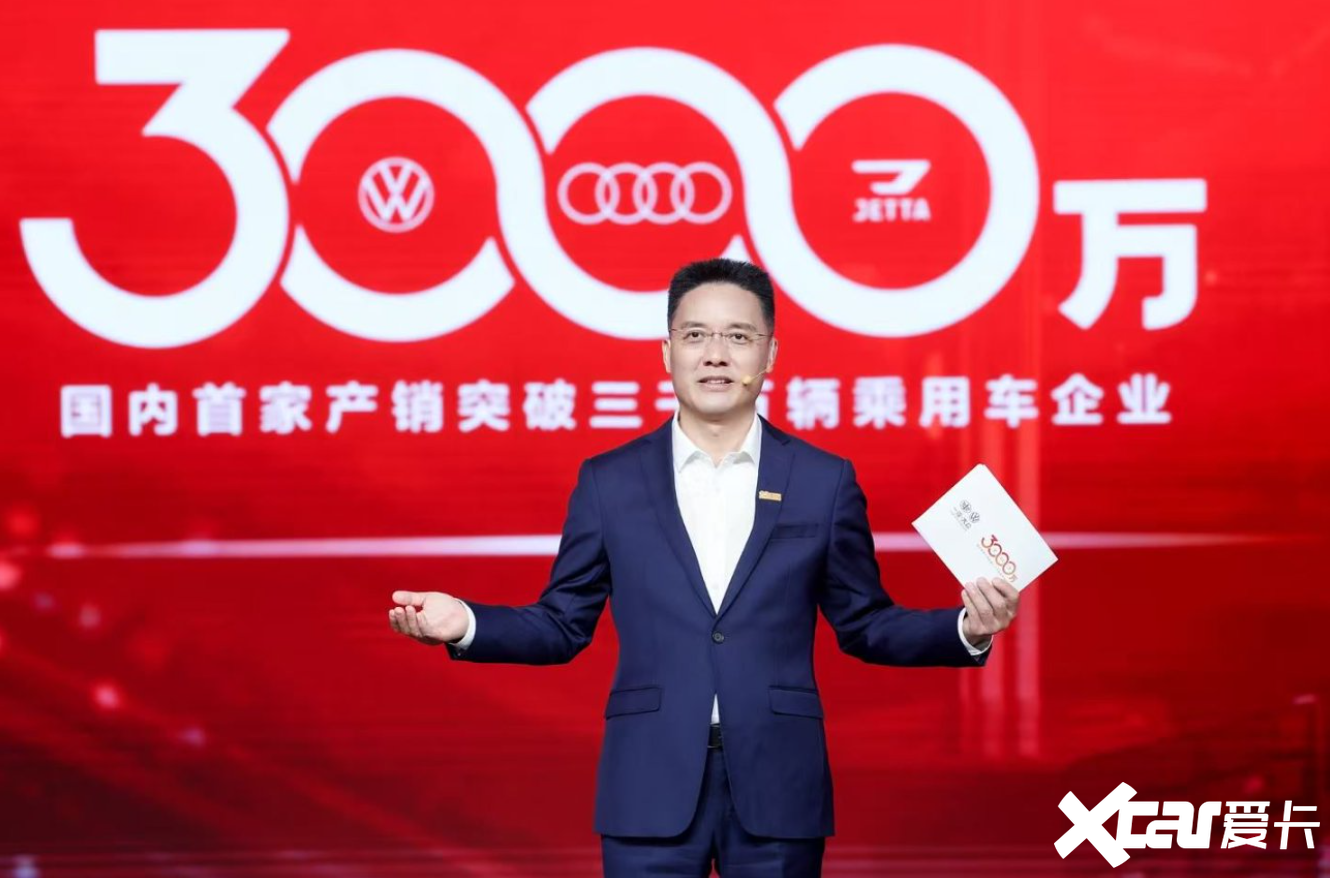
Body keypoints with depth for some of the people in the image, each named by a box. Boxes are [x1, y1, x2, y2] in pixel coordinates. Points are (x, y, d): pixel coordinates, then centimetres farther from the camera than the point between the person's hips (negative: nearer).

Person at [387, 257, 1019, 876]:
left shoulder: (824, 482, 6)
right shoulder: (608, 482, 6)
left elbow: (864, 625, 10)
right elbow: (562, 625, 10)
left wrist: (966, 631, -6)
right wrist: (468, 625, -6)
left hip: (776, 790, 0)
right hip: (651, 787, 0)